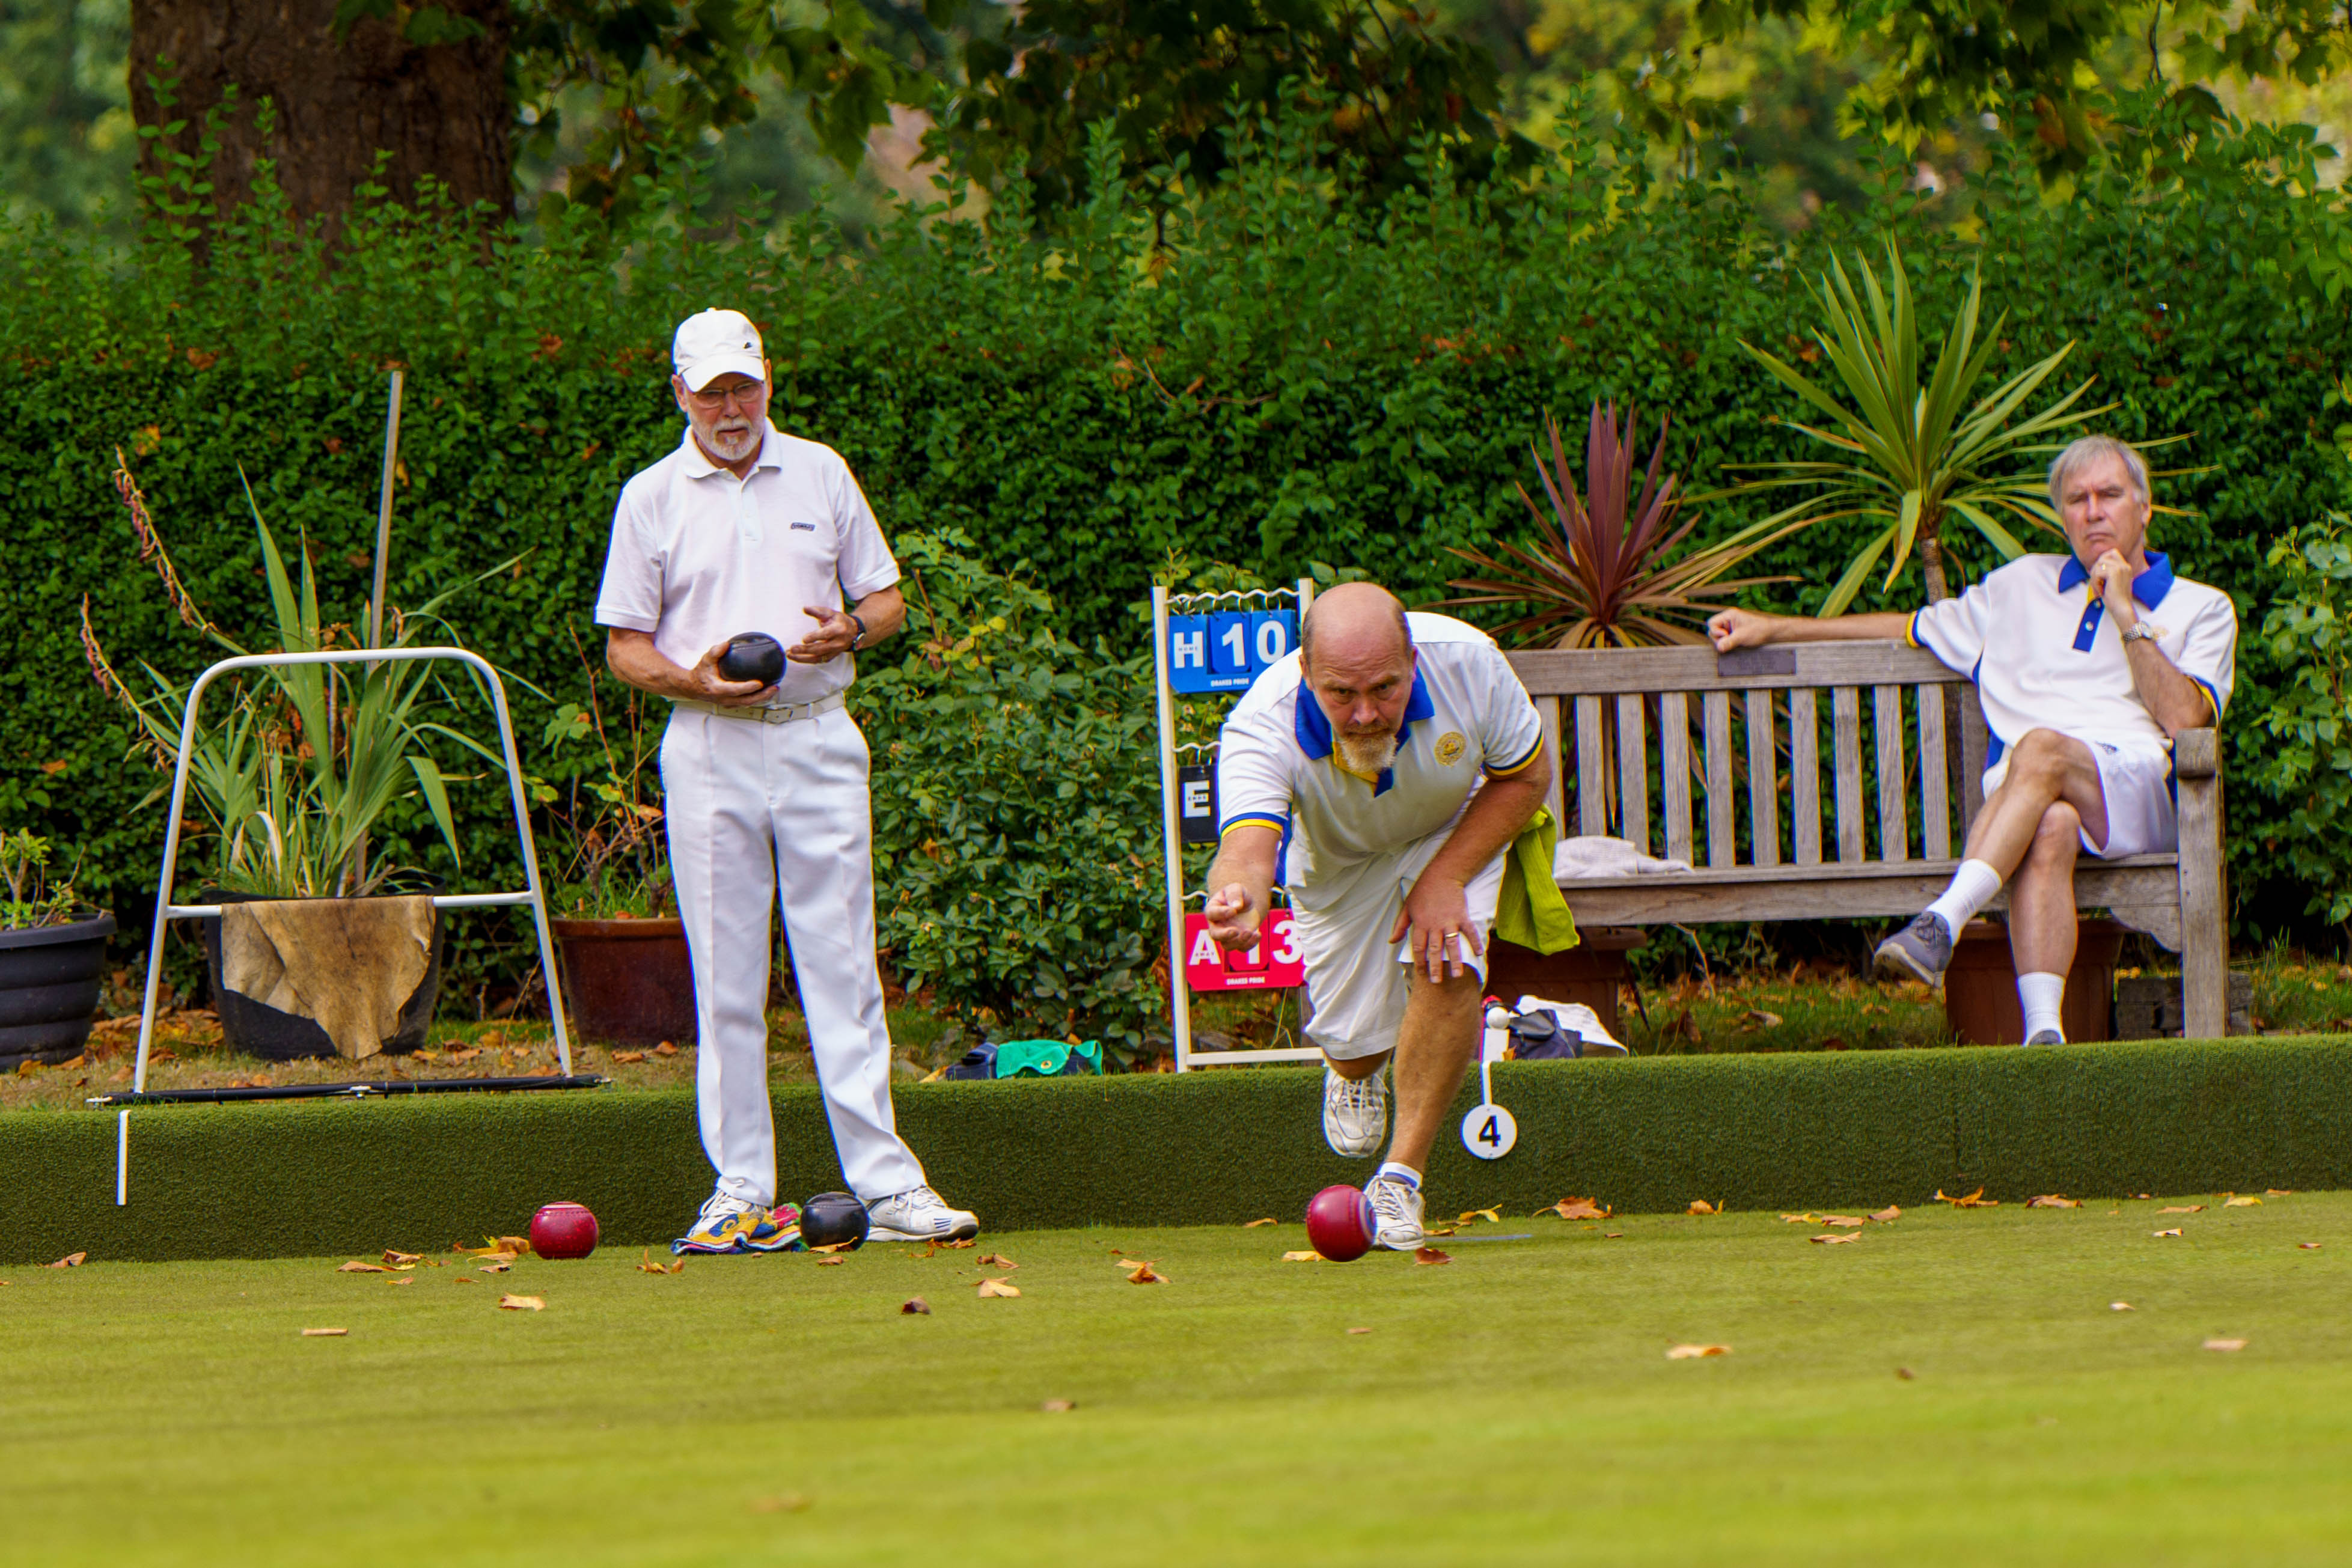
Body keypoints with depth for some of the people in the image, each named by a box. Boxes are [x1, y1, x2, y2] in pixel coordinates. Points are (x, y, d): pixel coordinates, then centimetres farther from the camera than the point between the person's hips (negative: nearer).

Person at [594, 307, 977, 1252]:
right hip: (710, 749, -1)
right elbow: (623, 644, 6)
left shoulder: (820, 474, 10)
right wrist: (691, 679, -14)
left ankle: (885, 1183, -6)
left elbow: (887, 597, 15)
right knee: (725, 977, -1)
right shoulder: (652, 498, 6)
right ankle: (741, 1191, 2)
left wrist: (851, 630, -8)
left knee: (842, 962, -4)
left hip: (817, 740, 1)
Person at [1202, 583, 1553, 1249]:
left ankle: (1401, 1178, -11)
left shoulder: (1467, 663, -35)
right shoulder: (1263, 725, -41)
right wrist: (1237, 899, -80)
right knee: (1353, 1044, 0)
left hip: (1458, 832, 0)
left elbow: (1527, 775, -17)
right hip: (1336, 864, 0)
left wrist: (1446, 877, -27)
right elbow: (1247, 846, -55)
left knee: (1446, 967, -26)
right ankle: (1356, 1069, 42)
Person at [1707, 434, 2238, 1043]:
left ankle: (1941, 925, -50)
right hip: (2018, 789, 2)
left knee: (2041, 750, -36)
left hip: (2139, 788, -2)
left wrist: (2127, 619, 0)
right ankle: (2042, 1029, -55)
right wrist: (1772, 627, 35)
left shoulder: (2202, 610, 19)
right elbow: (1913, 629, 38)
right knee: (2049, 827, -37)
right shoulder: (2021, 586, 31)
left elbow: (2184, 719, 3)